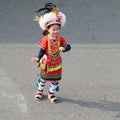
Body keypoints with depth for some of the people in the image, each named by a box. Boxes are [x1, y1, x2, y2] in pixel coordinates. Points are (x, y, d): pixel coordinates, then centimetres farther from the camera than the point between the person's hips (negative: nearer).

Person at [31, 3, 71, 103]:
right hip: (46, 64, -2)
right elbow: (42, 51, -17)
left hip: (56, 64, 2)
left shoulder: (60, 39, -12)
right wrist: (38, 58, -32)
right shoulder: (45, 40, -20)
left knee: (55, 80, 12)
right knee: (43, 78, 17)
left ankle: (51, 94, 31)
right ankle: (40, 91, 40)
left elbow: (68, 47, -9)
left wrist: (63, 48, -31)